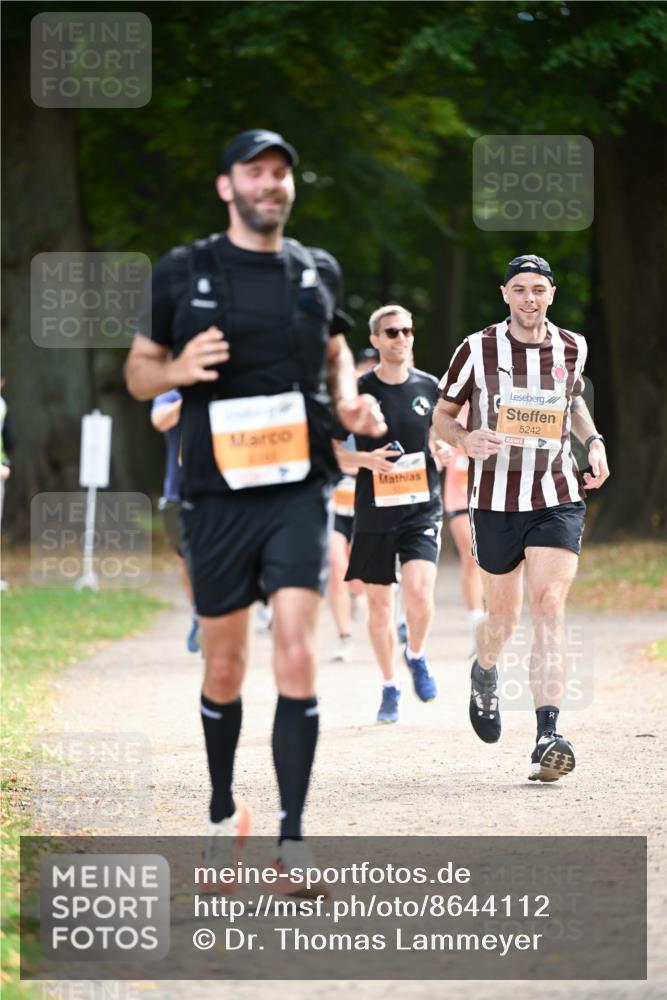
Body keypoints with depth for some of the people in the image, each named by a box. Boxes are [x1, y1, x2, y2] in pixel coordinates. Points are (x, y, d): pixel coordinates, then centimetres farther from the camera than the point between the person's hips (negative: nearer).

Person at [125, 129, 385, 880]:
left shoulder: (317, 272, 8)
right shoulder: (182, 274, 2)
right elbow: (138, 371, 8)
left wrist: (349, 400, 5)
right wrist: (179, 370, -14)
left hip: (298, 491, 0)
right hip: (216, 494, 0)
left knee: (297, 657, -13)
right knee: (224, 666, 8)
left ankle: (292, 842, -12)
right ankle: (223, 810, 31)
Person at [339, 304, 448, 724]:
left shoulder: (429, 387, 4)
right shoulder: (358, 391, -2)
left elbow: (443, 440, 18)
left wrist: (444, 447, -5)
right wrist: (366, 459, -15)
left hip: (422, 507, 0)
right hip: (374, 511, 0)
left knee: (419, 593, -19)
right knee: (380, 603, 7)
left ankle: (416, 656, 12)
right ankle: (390, 686, 25)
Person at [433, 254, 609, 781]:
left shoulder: (572, 348, 4)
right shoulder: (478, 350, -3)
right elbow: (443, 412, 7)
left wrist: (594, 441, 6)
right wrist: (465, 439, -15)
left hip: (557, 501, 0)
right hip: (494, 501, 0)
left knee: (549, 608, -16)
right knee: (504, 614, 11)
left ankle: (547, 738, -24)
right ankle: (484, 673, 48)